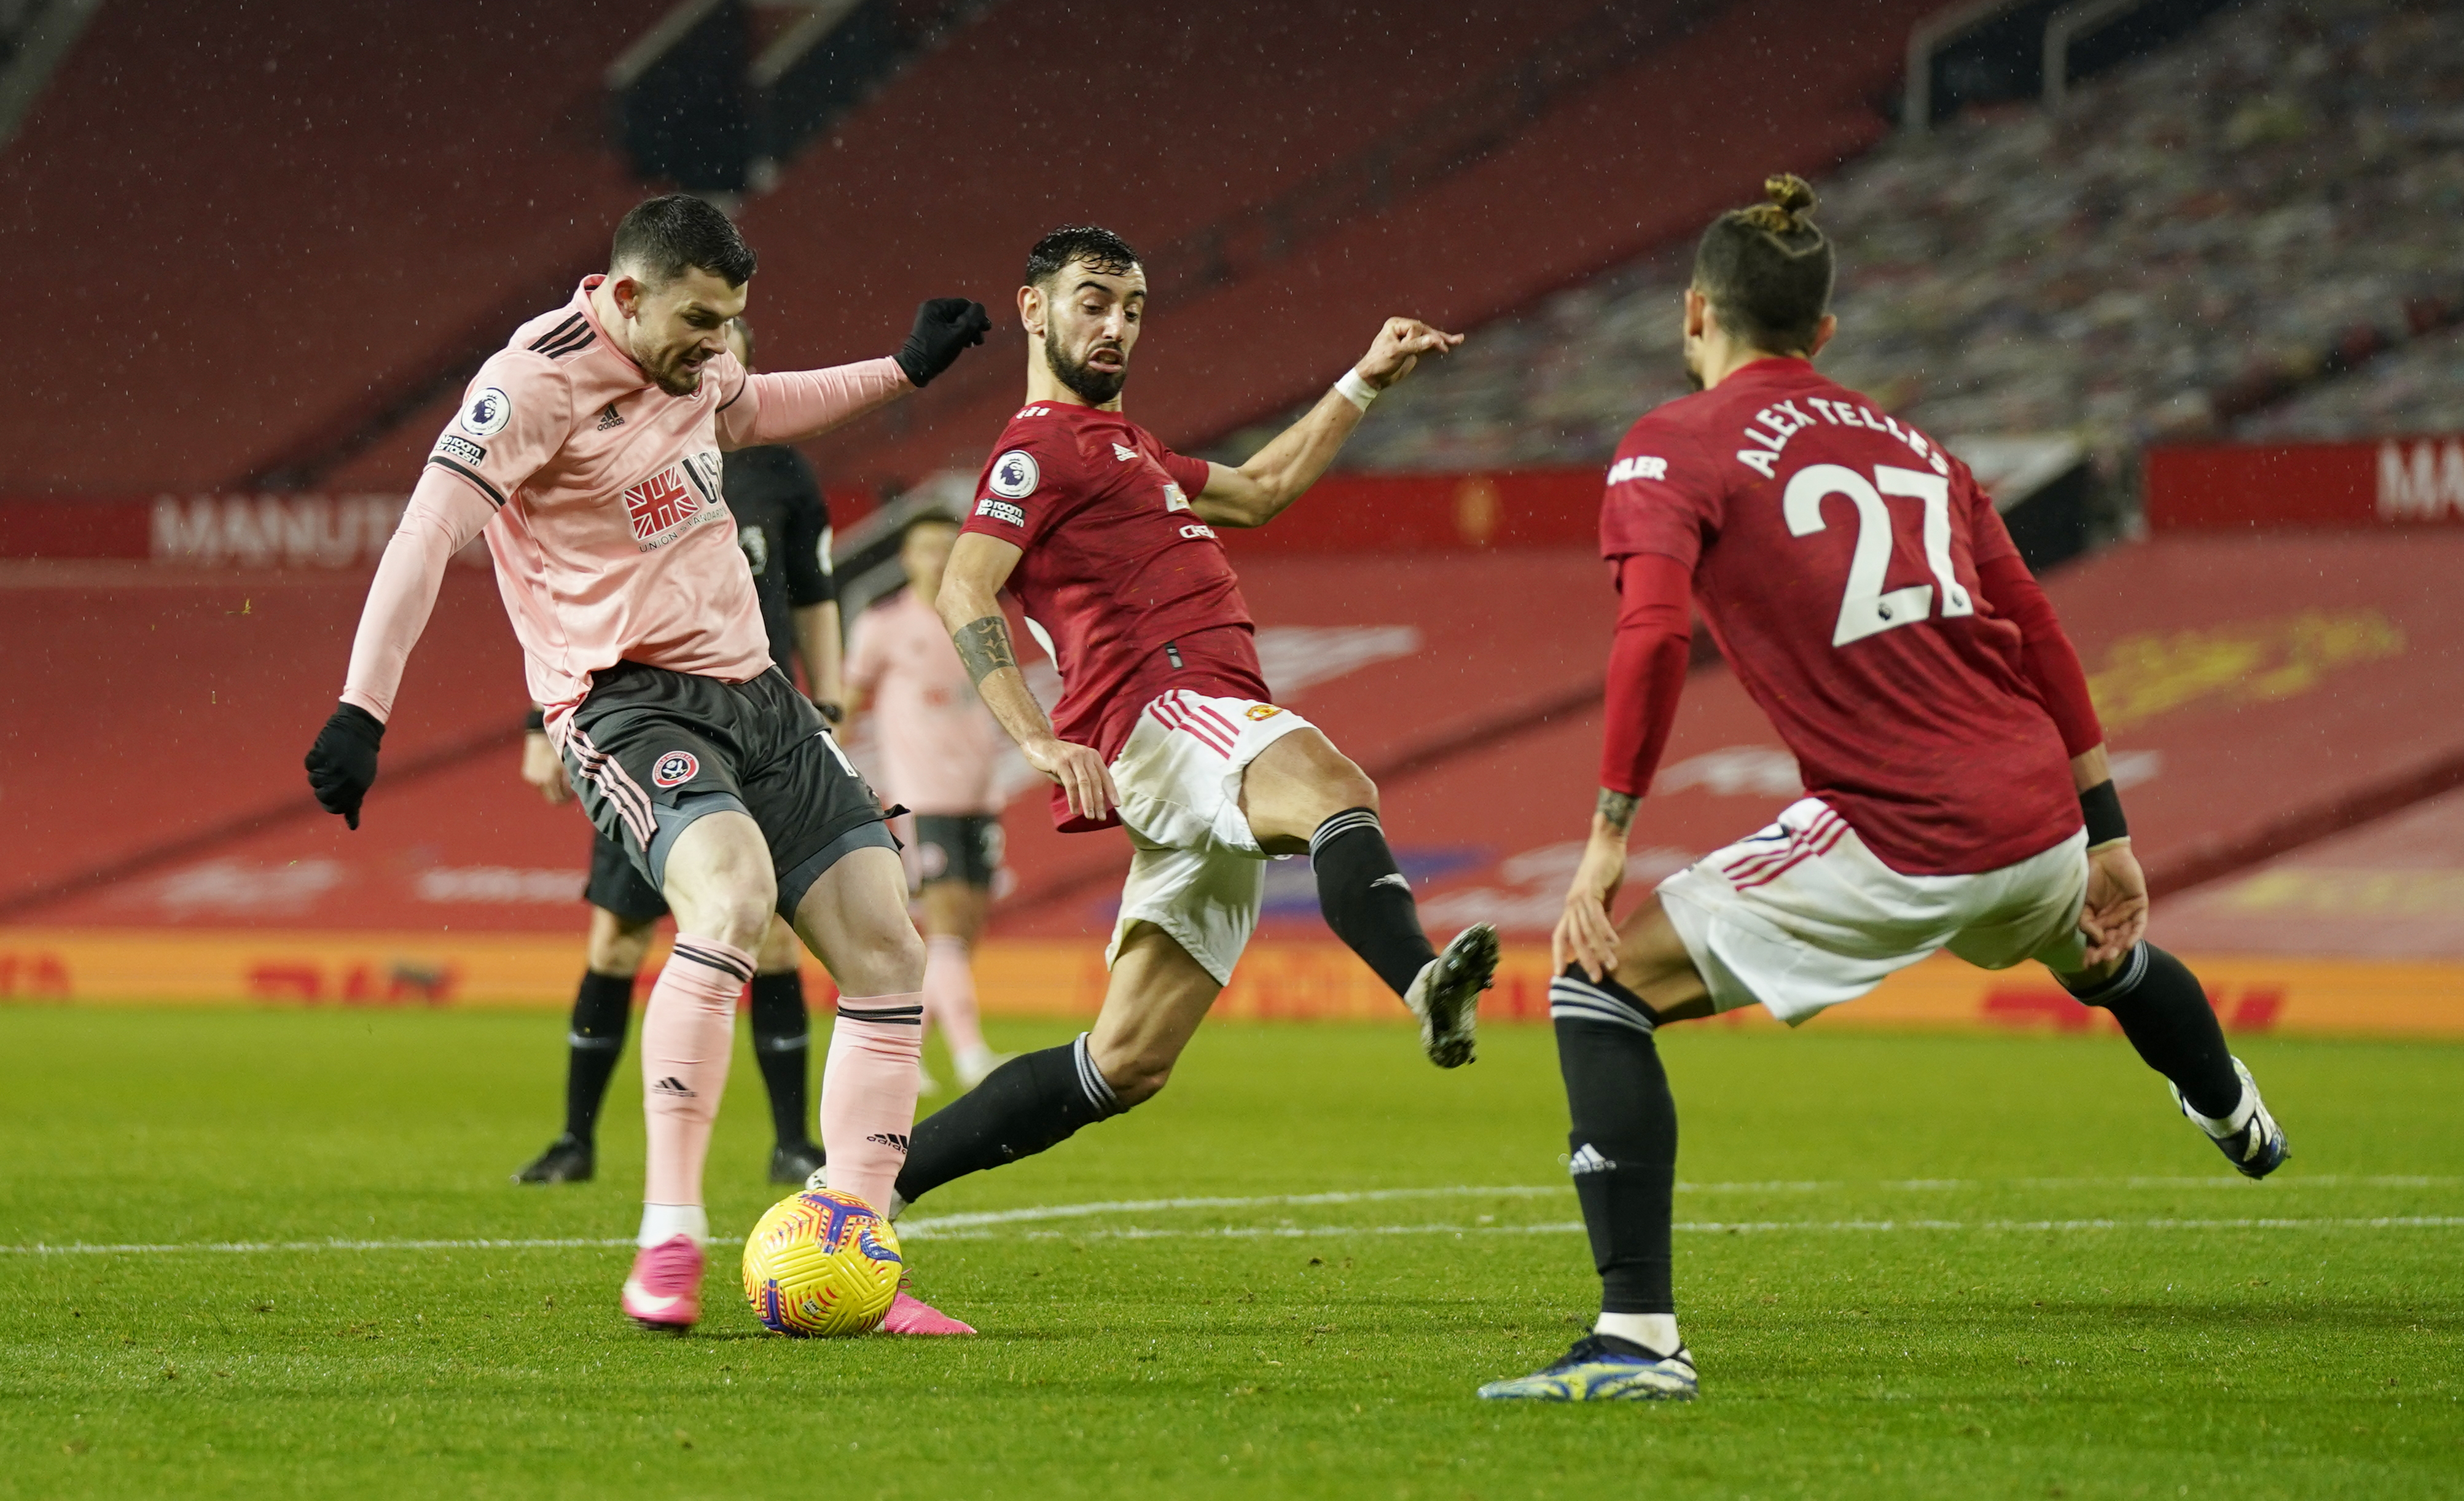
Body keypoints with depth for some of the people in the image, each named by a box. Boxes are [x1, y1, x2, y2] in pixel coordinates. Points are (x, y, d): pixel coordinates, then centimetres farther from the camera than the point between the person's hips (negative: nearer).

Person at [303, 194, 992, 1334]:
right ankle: (668, 1243, -33)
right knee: (731, 896, -35)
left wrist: (904, 371, 38)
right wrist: (362, 712, -32)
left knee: (887, 953, -1)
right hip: (627, 705, -9)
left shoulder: (687, 358, 11)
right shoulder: (536, 381, -15)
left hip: (751, 691, 9)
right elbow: (428, 532, -23)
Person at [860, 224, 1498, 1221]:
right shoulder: (1043, 446, 0)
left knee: (1126, 1065, 7)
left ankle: (875, 1180, 13)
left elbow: (1259, 491, 45)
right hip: (1165, 710, -9)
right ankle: (1425, 984, -68)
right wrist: (1038, 739, -26)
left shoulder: (1120, 449, 32)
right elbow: (962, 592, -14)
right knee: (1331, 789, -39)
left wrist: (1365, 382, 41)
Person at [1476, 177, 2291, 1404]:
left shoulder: (1671, 449, -1)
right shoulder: (1907, 441, 17)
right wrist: (2107, 832, 24)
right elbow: (2038, 635, 18)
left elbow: (1653, 632, -18)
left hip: (1899, 844, -7)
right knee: (2101, 956, 41)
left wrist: (1608, 840, -17)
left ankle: (1638, 1338, -13)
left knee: (1601, 987, -1)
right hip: (2036, 818, 7)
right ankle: (2240, 1124, 71)